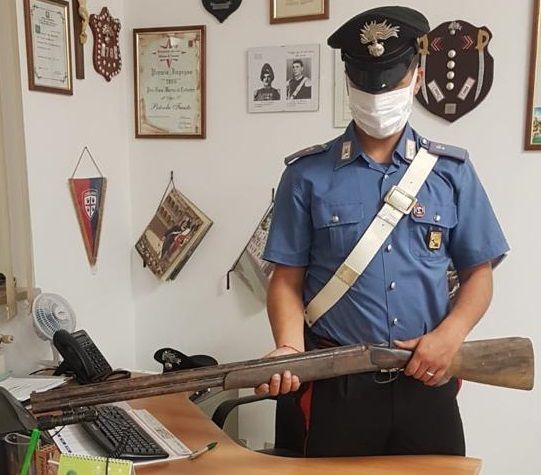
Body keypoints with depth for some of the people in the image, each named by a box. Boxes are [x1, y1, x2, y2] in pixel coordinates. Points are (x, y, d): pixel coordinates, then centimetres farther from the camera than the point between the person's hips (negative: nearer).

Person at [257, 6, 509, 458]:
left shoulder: (451, 171, 3)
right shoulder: (308, 174, -2)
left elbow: (478, 273, 6)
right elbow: (288, 279, -2)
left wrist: (449, 335, -11)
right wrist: (289, 350, -18)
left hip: (427, 381, 2)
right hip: (336, 384, -1)